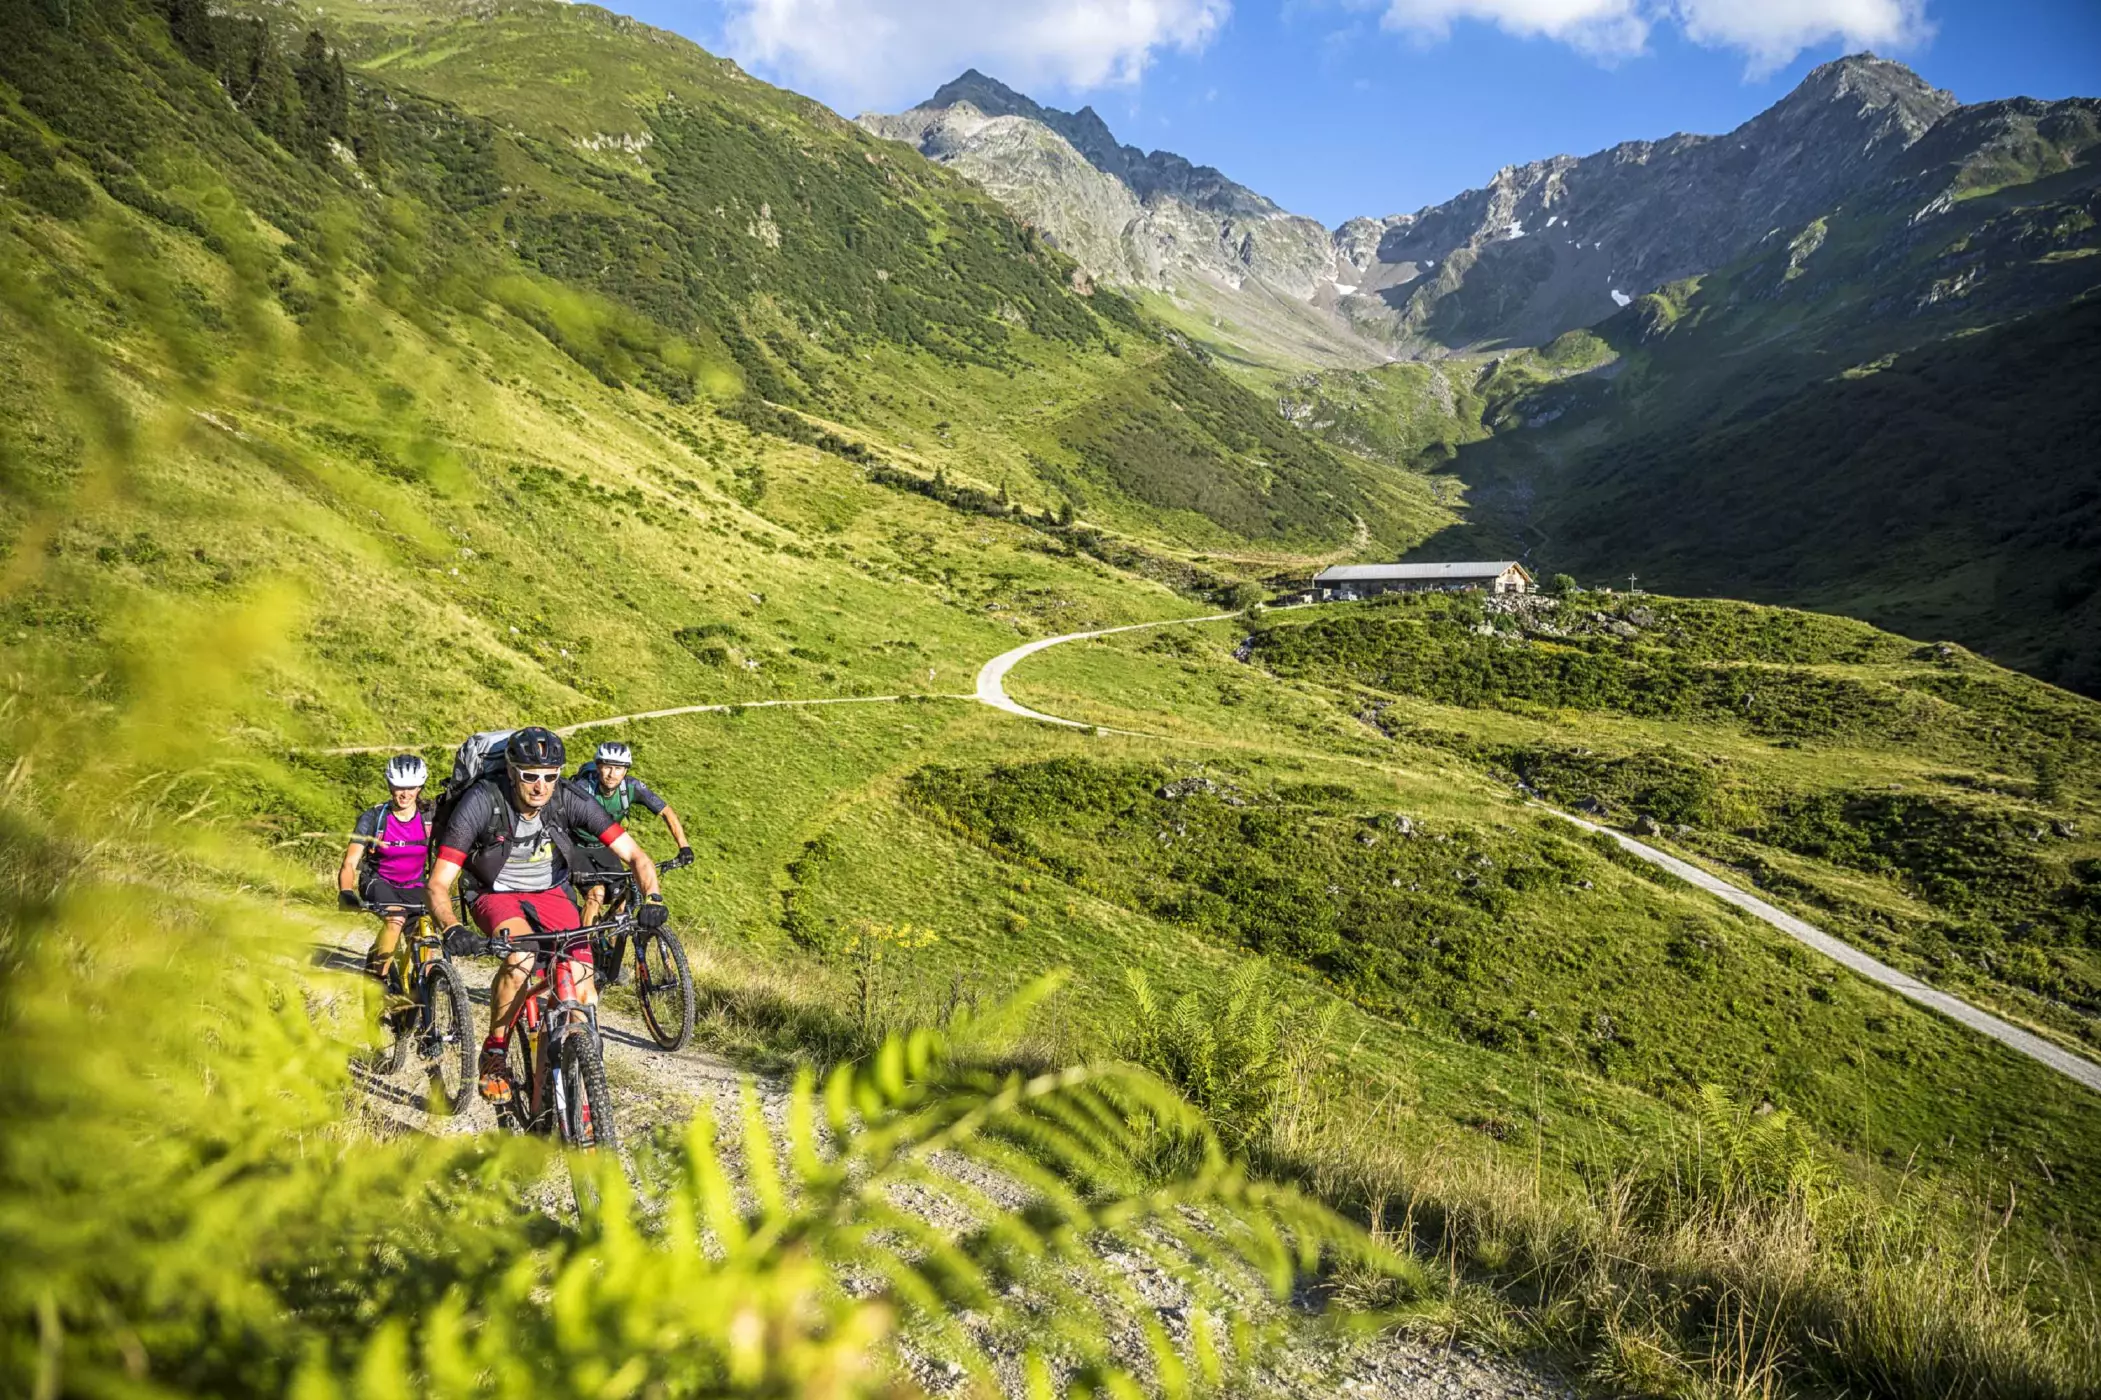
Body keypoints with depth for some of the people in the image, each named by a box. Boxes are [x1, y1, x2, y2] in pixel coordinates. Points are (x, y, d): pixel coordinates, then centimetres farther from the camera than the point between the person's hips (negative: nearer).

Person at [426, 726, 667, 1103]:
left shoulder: (569, 800, -21)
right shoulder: (482, 803, -27)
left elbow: (635, 855, -18)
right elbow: (439, 882, -26)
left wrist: (652, 898, -37)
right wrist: (452, 928, -45)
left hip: (550, 893, 3)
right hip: (496, 895, -3)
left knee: (584, 986, -15)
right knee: (520, 956, -36)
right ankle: (493, 1055, -13)